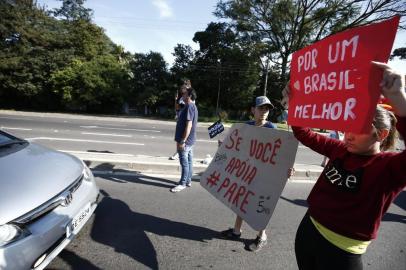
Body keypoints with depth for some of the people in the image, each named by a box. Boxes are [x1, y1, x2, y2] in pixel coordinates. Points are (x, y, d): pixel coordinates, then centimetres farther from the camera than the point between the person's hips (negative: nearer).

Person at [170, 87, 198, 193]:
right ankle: (188, 181, 25)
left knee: (184, 162, -1)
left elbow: (189, 125, -24)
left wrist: (182, 141, -23)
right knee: (189, 161, 15)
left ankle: (182, 184, 9)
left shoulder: (189, 106, -17)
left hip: (185, 140, -10)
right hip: (189, 140, 10)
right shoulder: (192, 106, 16)